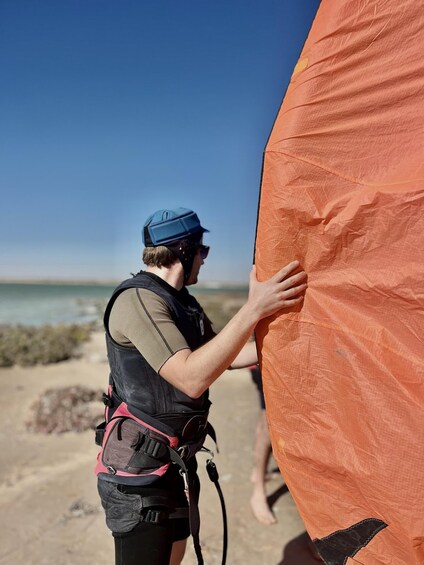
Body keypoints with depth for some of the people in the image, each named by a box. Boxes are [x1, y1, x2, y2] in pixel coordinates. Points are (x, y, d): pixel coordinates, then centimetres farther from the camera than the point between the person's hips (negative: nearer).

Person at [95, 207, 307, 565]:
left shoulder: (183, 303, 8)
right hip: (139, 470, -8)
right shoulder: (138, 299, -21)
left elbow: (225, 357, 15)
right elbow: (191, 378, -31)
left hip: (179, 461, 9)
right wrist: (253, 310, -33)